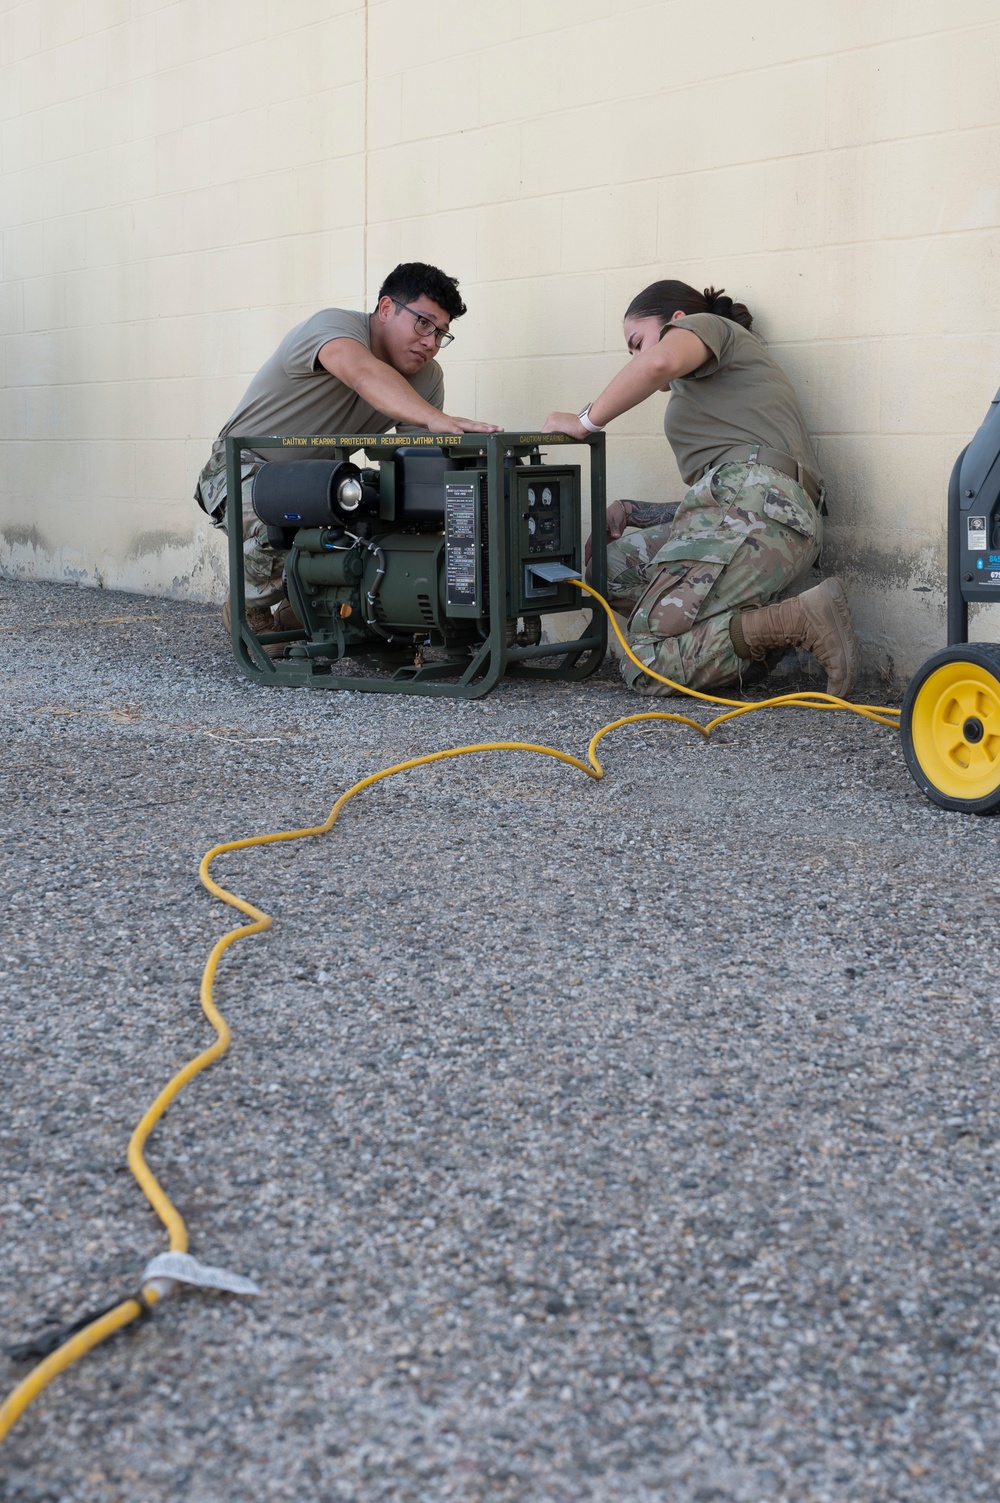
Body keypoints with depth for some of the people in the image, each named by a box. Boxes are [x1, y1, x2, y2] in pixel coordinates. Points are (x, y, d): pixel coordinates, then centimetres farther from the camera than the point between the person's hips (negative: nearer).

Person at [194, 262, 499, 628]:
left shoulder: (428, 378, -5)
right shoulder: (332, 324, -25)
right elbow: (365, 374, -48)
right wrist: (435, 419, -63)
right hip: (247, 465, -7)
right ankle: (249, 613, -3)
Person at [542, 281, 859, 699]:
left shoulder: (707, 325, 13)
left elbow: (659, 362, -15)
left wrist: (586, 421, -4)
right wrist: (629, 511, 21)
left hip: (749, 505, -10)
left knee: (646, 666, -14)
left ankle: (802, 620, -19)